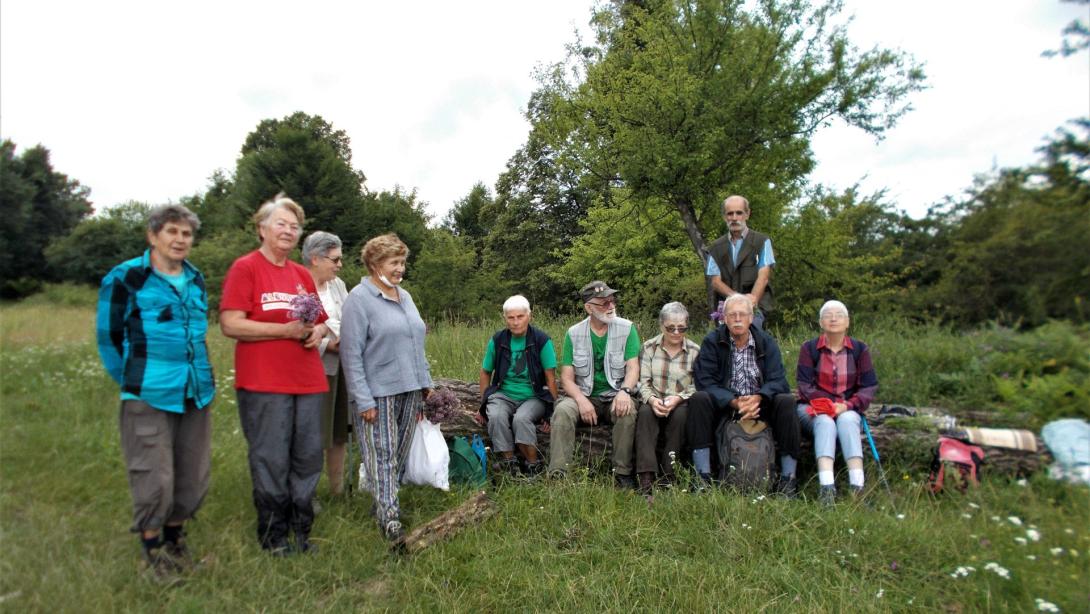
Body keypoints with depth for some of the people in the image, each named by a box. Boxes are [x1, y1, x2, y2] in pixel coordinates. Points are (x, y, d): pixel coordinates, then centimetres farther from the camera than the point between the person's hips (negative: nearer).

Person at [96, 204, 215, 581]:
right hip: (150, 396, -5)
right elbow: (108, 337, 0)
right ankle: (152, 546, 23)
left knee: (193, 476, 12)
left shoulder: (196, 280, 10)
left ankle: (175, 535, 32)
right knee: (154, 477, 2)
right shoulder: (125, 278, -6)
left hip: (197, 393, 5)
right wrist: (132, 382, 5)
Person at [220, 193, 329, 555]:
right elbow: (230, 325, -11)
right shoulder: (245, 268, -2)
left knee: (308, 458, 10)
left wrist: (318, 331, -2)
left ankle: (301, 532, 25)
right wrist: (286, 330, -17)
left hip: (308, 382, 6)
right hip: (263, 385, -6)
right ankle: (273, 538, 19)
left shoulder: (302, 274, 15)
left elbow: (322, 321, 22)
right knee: (271, 461, 2)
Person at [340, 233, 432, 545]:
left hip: (409, 390, 7)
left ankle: (384, 502, 29)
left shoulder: (405, 296, 13)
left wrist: (425, 382, 16)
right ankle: (390, 519, 5)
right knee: (382, 456, -3)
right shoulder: (359, 298, -9)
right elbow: (351, 353, -13)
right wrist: (363, 399, -17)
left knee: (399, 454, 13)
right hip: (378, 393, -7)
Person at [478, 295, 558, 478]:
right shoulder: (497, 340, 3)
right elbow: (485, 372, 14)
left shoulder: (542, 340, -5)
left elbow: (550, 377, -5)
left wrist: (552, 411, -8)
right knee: (496, 416, -30)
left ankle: (533, 466, -14)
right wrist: (484, 402, 7)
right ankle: (509, 462, -12)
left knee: (521, 418, -33)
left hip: (534, 396, -2)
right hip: (504, 394, 3)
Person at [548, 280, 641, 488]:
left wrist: (625, 391, -28)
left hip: (615, 396, -1)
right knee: (562, 410, -29)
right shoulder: (573, 334, 1)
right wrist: (581, 400, -21)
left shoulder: (626, 328, 0)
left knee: (628, 412, -33)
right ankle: (558, 474, -26)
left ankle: (623, 473, -20)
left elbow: (633, 367, -7)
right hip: (583, 395, 1)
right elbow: (567, 377, -2)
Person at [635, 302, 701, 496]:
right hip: (653, 402, 0)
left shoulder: (695, 351, 3)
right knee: (645, 413, -32)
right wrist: (652, 399, -20)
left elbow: (696, 387, 1)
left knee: (681, 415, -33)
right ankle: (646, 480, -38)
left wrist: (678, 399, -18)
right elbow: (643, 382, 0)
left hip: (681, 405, 0)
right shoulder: (649, 347, 5)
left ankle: (668, 478, -26)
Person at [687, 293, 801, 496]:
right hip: (723, 407, -1)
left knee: (787, 401, -26)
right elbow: (705, 381, -12)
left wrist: (757, 398, -28)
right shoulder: (712, 341, -2)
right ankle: (703, 476, -30)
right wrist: (734, 402, -26)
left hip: (759, 405, 1)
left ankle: (788, 478, -18)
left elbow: (777, 380, -7)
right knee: (698, 399, -30)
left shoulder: (766, 342, 3)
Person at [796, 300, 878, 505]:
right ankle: (826, 489, -47)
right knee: (825, 423, -32)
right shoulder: (809, 348, 2)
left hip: (847, 409, 1)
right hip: (813, 408, -1)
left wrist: (847, 405, -16)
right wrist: (828, 404, -18)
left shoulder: (860, 349, 6)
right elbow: (805, 385, -5)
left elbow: (869, 386, 1)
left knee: (847, 421, -31)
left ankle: (857, 488, -41)